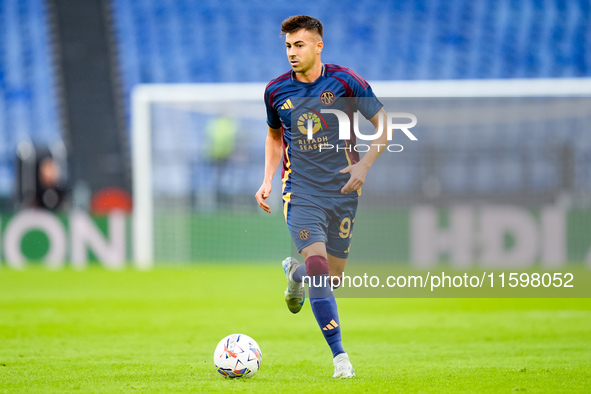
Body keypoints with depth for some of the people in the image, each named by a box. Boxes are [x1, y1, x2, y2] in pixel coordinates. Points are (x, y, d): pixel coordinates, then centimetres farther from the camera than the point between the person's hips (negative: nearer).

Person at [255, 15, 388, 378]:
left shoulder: (345, 81, -8)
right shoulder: (276, 91, 0)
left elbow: (384, 125, -1)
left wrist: (364, 165, -14)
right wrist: (268, 181, 7)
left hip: (342, 190, 0)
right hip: (300, 192, 0)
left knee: (333, 275, 6)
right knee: (318, 268, -19)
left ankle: (295, 272, 43)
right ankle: (340, 356, -15)